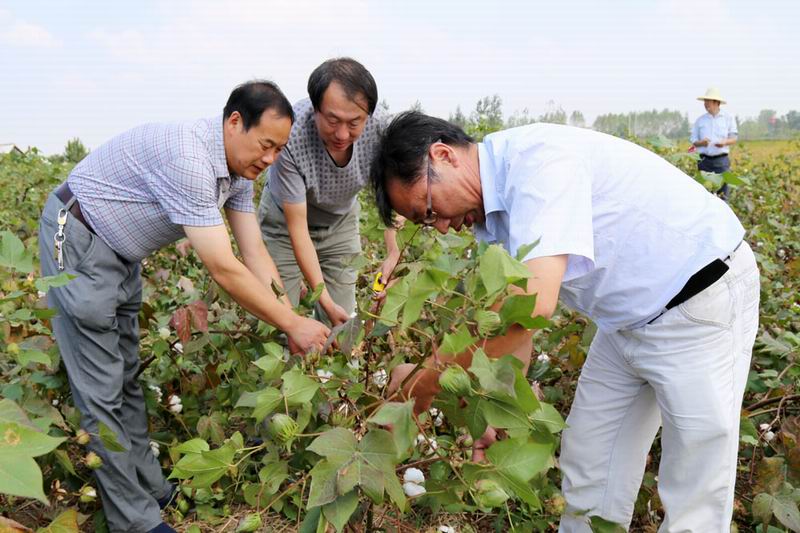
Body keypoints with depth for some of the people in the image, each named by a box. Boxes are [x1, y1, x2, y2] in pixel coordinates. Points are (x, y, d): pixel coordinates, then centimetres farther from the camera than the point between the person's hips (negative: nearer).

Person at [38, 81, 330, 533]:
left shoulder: (239, 170, -3)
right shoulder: (188, 158, -32)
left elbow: (255, 253, -3)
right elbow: (223, 269, -31)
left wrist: (293, 321, -10)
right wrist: (293, 325, -24)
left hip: (121, 252, 9)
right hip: (76, 243, -9)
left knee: (128, 379, 14)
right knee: (102, 391, -3)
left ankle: (152, 490, 25)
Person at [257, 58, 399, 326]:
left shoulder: (378, 127, -28)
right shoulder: (289, 136, -37)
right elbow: (297, 227, -29)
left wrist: (394, 253, -24)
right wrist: (326, 301, -30)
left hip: (341, 219, 3)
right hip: (286, 220, -2)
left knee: (343, 320, 2)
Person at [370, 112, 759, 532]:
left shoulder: (536, 157, -28)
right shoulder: (490, 212, 0)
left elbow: (534, 303, -37)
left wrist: (428, 379, -28)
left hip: (703, 298, -9)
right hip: (629, 320, 9)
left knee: (694, 495, 1)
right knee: (587, 459, 14)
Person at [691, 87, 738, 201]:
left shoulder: (728, 118, 8)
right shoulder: (700, 120, 9)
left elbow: (734, 138, 7)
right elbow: (693, 141, 8)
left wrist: (725, 142, -15)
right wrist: (701, 143, -15)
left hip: (722, 159, -1)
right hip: (705, 160, 1)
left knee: (722, 192, -4)